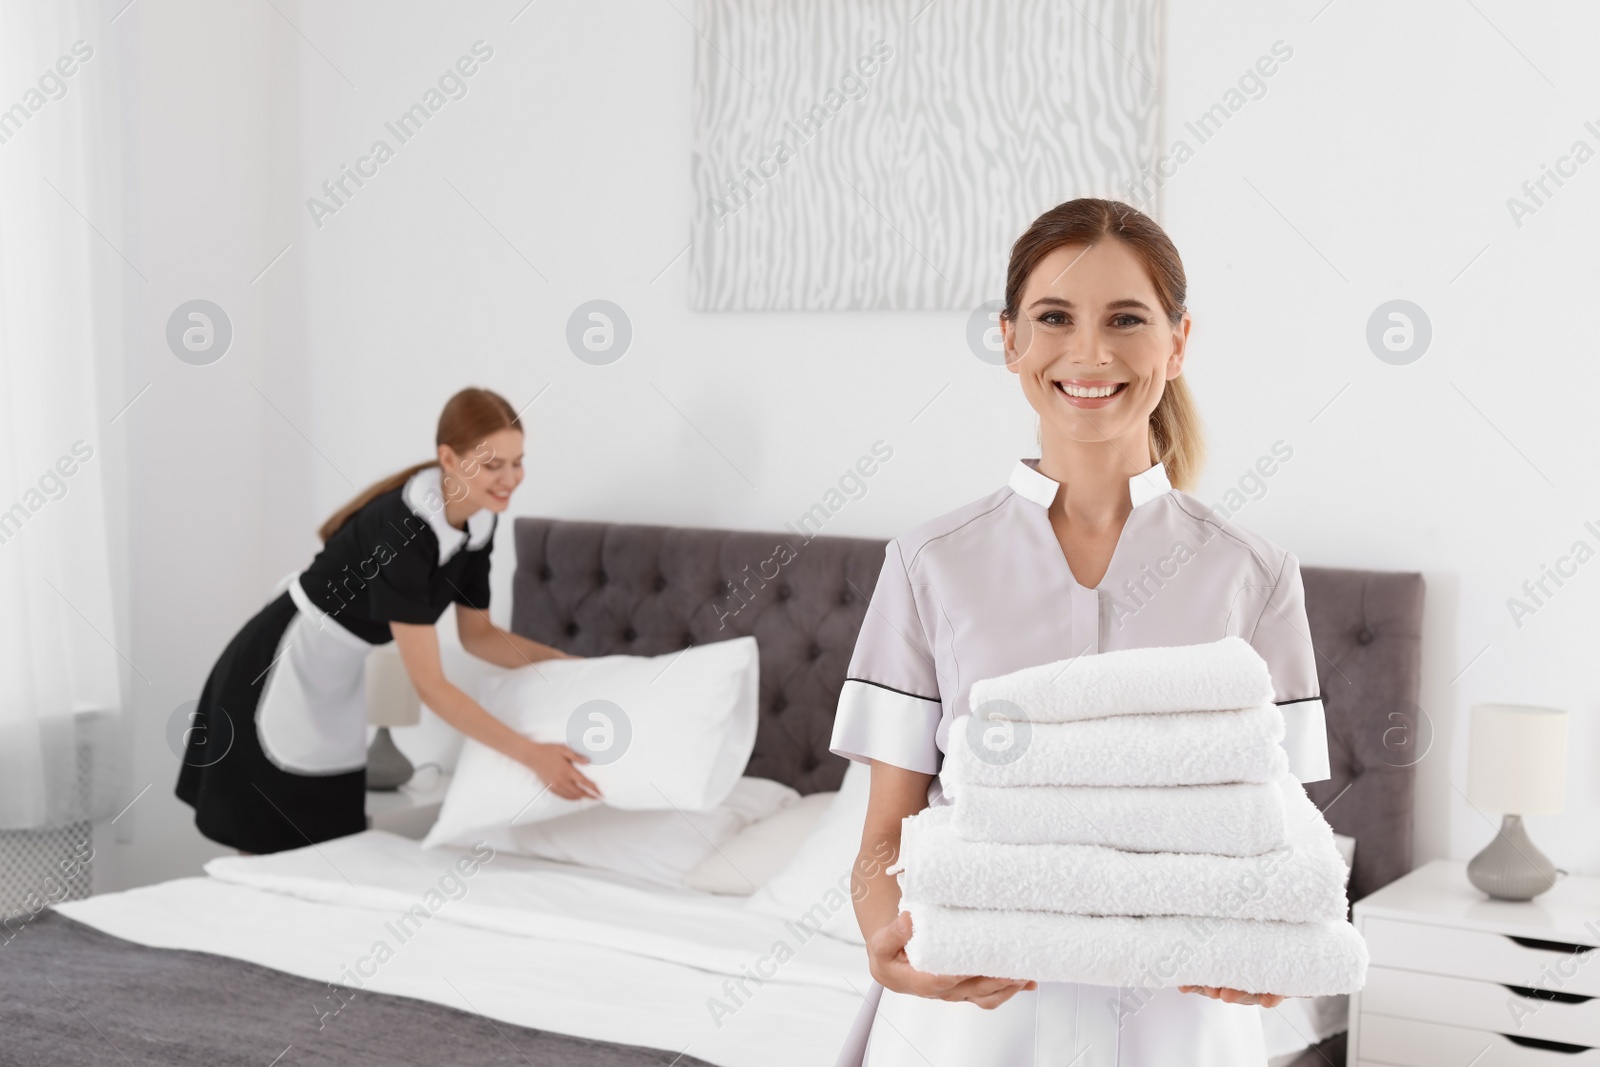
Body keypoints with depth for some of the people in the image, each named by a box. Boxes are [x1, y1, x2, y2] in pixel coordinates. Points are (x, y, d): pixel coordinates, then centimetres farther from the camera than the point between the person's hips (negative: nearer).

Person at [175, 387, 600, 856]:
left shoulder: (480, 522, -8)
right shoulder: (402, 528, -32)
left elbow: (478, 635, 8)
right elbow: (429, 685, -32)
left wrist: (563, 662, -6)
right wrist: (530, 753, -35)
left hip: (339, 675, 8)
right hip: (280, 669, -8)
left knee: (332, 843, 10)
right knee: (273, 847, -1)